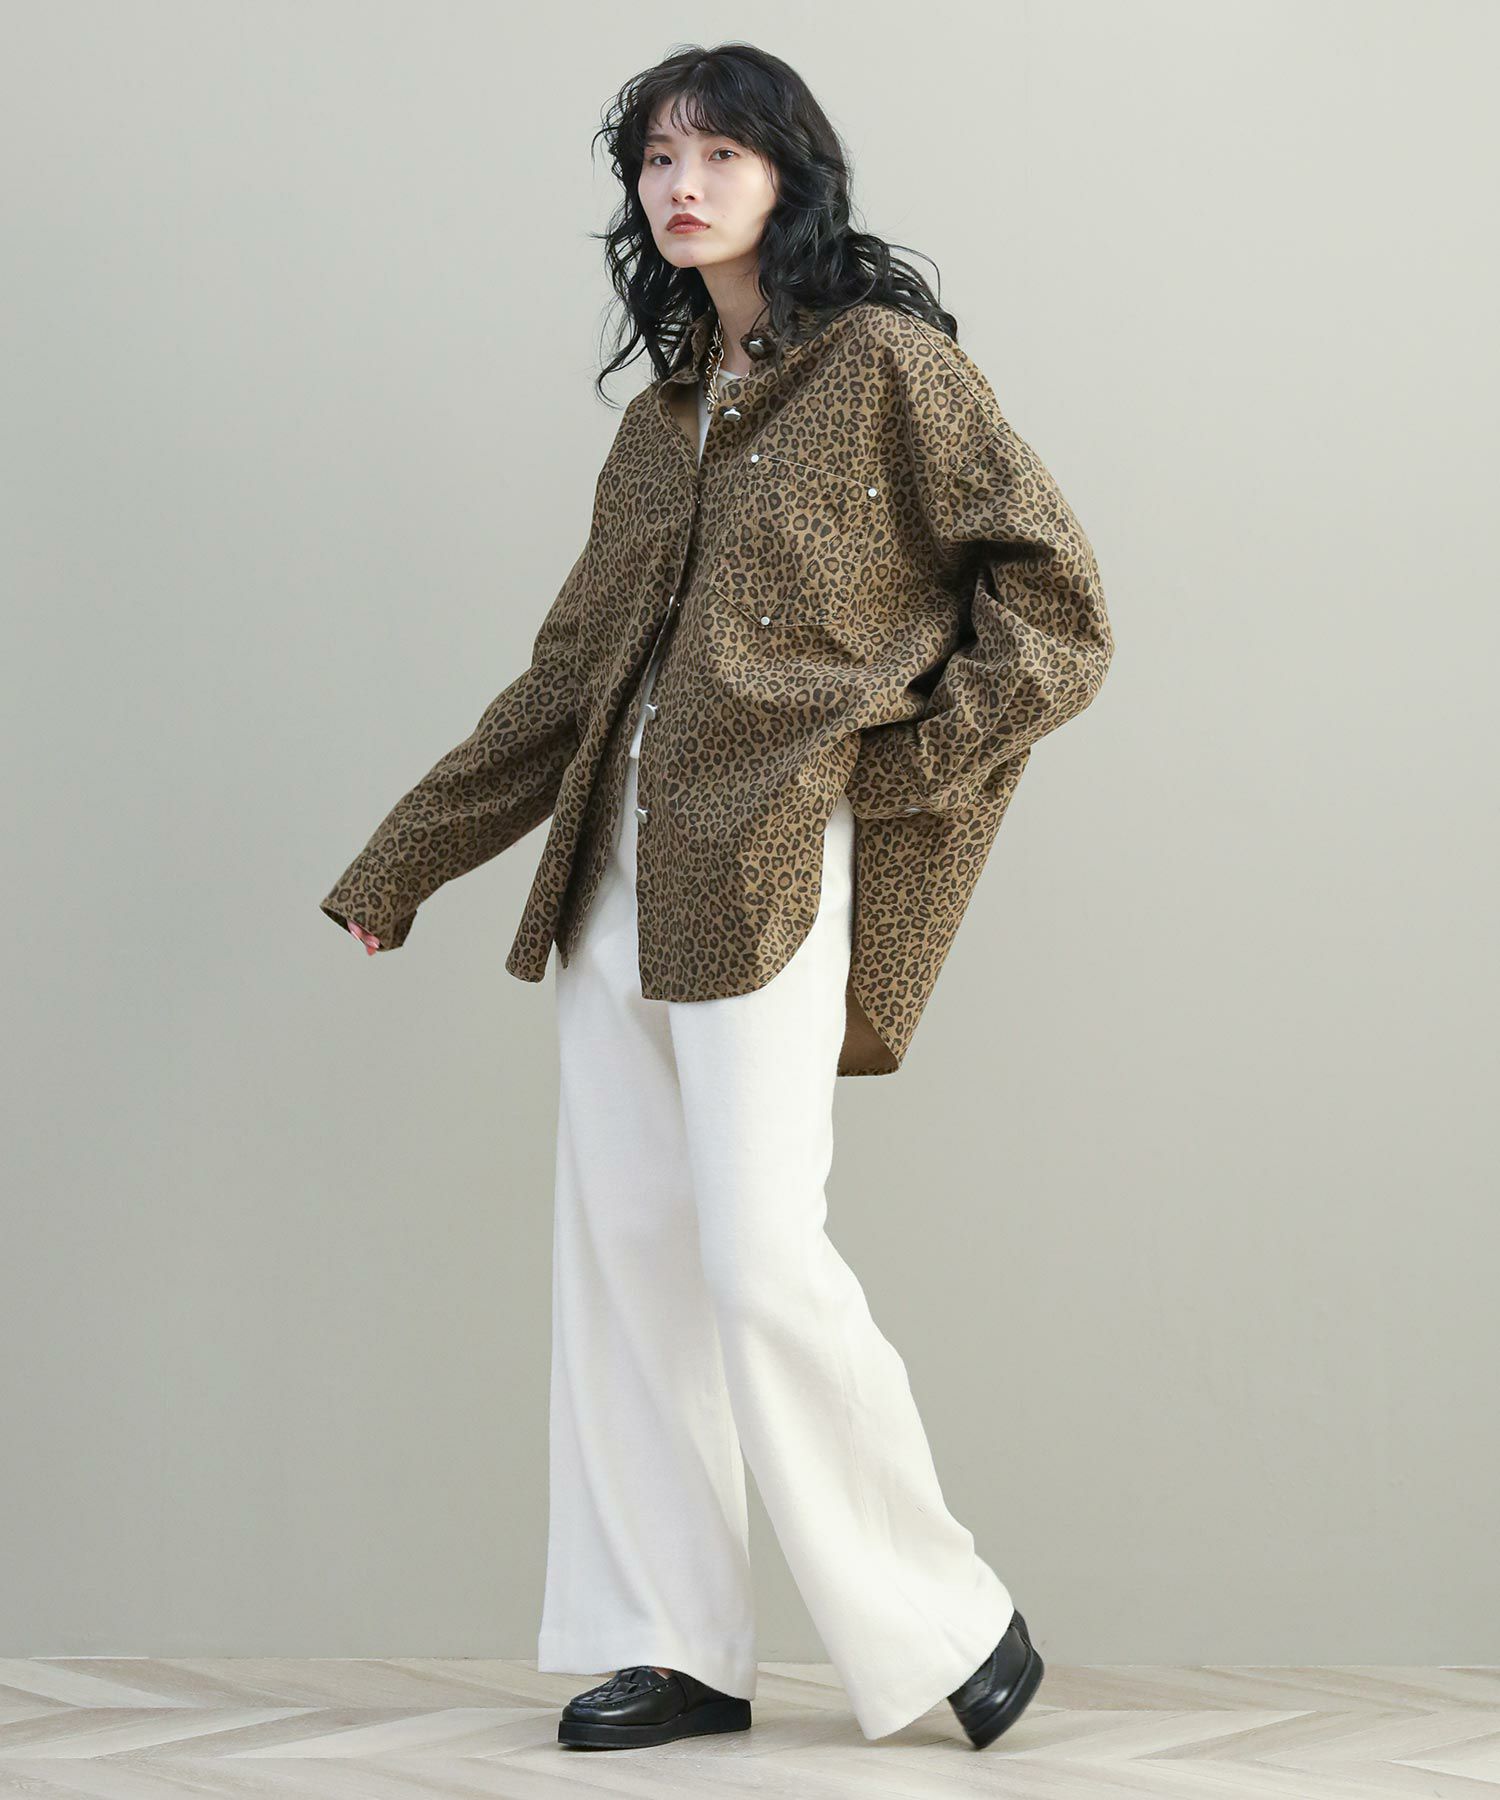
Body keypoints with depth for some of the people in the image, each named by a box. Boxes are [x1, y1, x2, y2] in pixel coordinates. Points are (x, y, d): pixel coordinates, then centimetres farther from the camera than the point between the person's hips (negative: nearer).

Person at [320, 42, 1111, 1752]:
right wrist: (396, 866, 24)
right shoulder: (660, 418, 18)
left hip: (767, 869, -7)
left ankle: (949, 1624, 4)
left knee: (760, 1256, -12)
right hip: (615, 873, 7)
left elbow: (1057, 604, -3)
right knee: (623, 1249, 4)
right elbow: (569, 671, 22)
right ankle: (669, 1647, 12)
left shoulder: (887, 362, 0)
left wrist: (892, 761, -7)